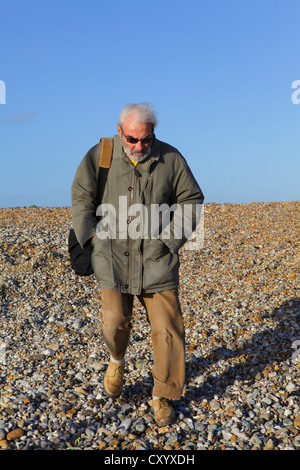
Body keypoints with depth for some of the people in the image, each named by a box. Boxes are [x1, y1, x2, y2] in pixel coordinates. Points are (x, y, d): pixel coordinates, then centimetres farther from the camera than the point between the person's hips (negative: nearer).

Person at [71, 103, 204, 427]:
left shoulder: (171, 158, 0)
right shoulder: (99, 155, 0)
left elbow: (191, 199, 6)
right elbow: (81, 198, 7)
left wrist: (171, 237, -3)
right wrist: (93, 237, -2)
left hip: (157, 259, 0)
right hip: (113, 258, 0)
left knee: (167, 329, 1)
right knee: (115, 319, 0)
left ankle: (162, 397, 21)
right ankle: (117, 362, 38)